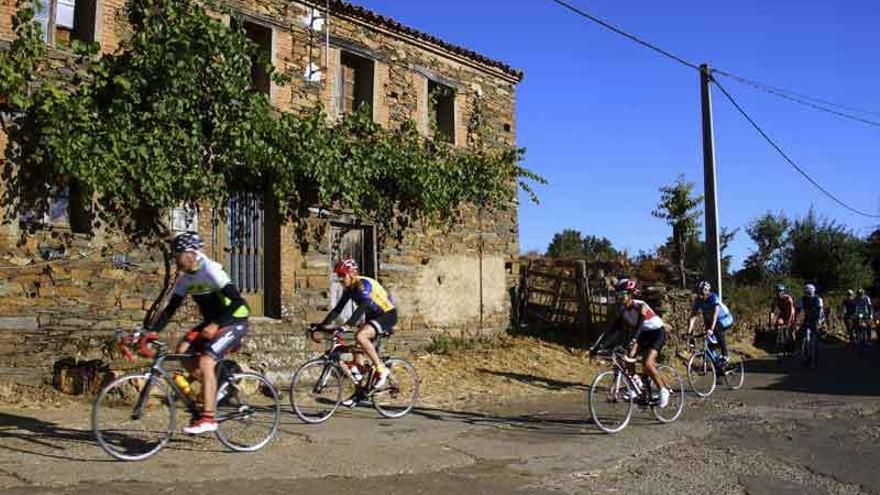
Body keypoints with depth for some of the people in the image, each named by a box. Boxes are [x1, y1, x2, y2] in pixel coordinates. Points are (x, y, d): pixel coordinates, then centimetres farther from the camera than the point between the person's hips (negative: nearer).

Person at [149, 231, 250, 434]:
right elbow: (171, 308, 6)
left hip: (234, 321, -8)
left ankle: (208, 418, -16)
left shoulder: (210, 270, -21)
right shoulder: (185, 278, 3)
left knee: (205, 361, -21)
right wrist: (153, 331, -4)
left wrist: (215, 325, -34)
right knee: (182, 351, -7)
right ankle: (218, 388, 9)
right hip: (212, 321, 8)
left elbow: (237, 301, -28)